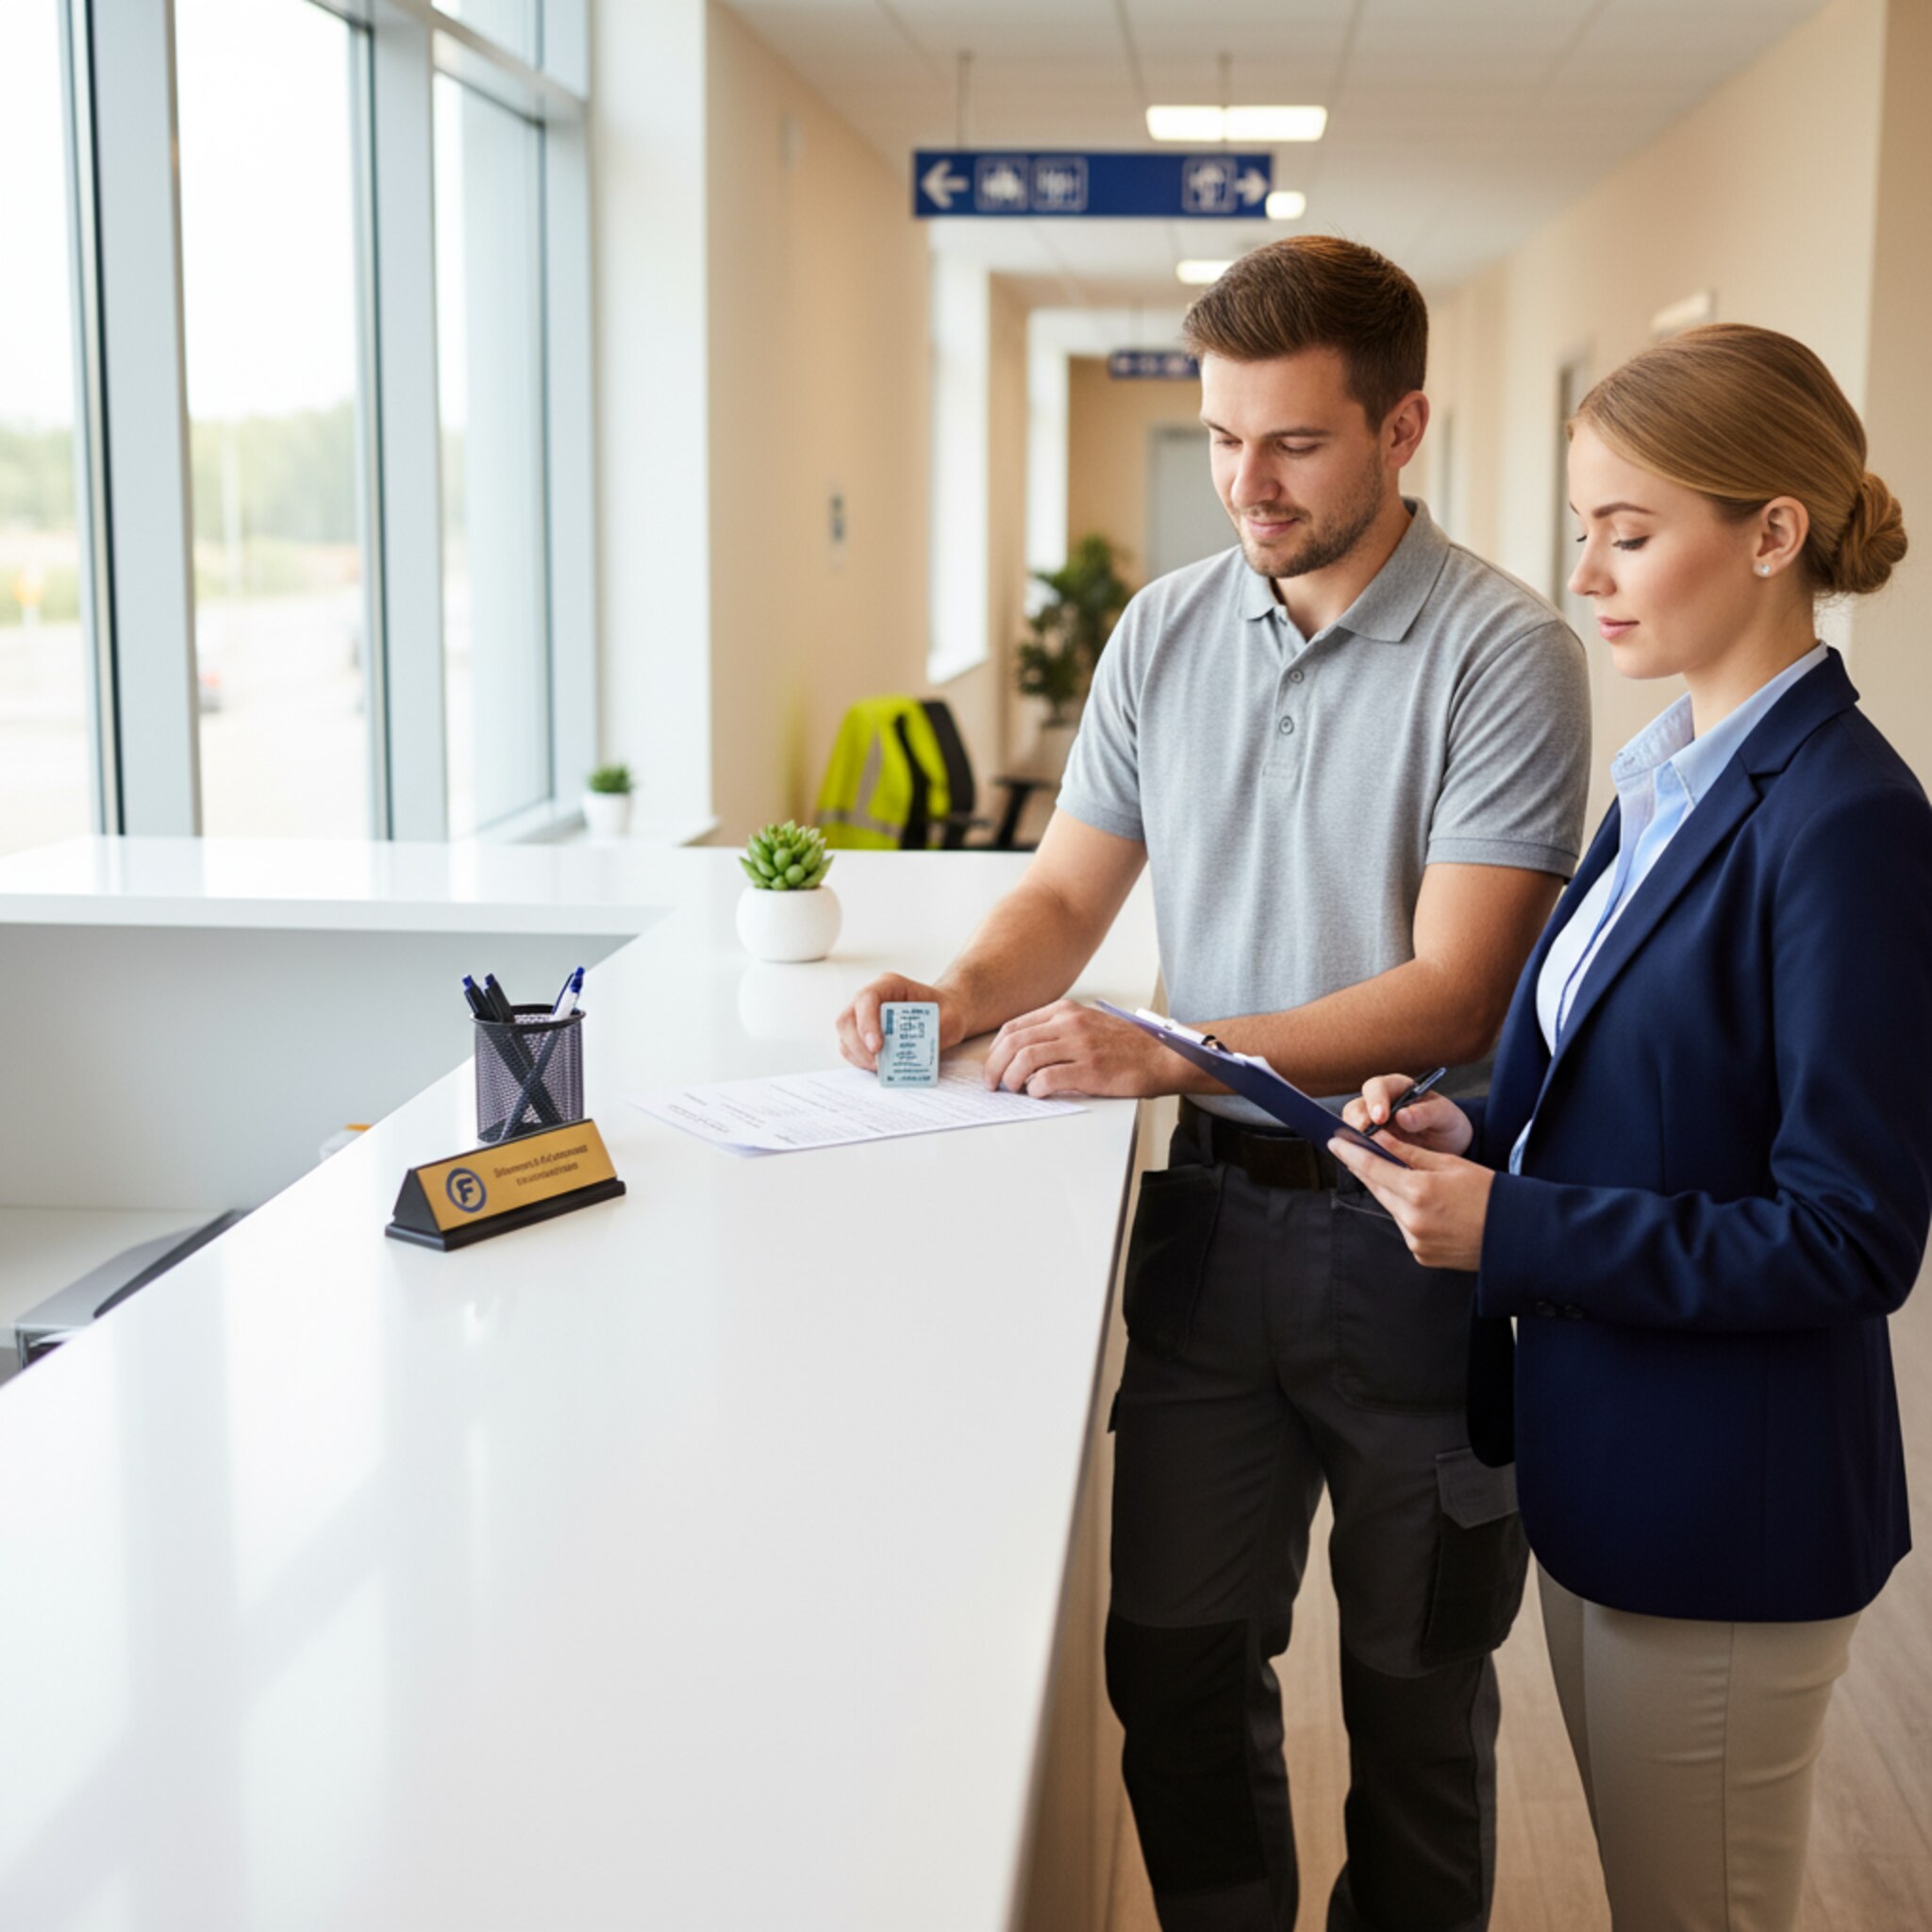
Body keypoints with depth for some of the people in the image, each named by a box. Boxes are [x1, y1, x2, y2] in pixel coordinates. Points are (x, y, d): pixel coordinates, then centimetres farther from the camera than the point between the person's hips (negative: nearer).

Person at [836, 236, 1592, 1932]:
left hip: (1413, 1233, -4)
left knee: (1415, 1692, 13)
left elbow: (1449, 991, -19)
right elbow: (1067, 893, 11)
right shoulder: (1164, 633, 5)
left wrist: (1181, 1056, -27)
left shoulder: (1503, 654, -12)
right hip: (1212, 1207, 4)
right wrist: (961, 998, -10)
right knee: (1170, 1659, 13)